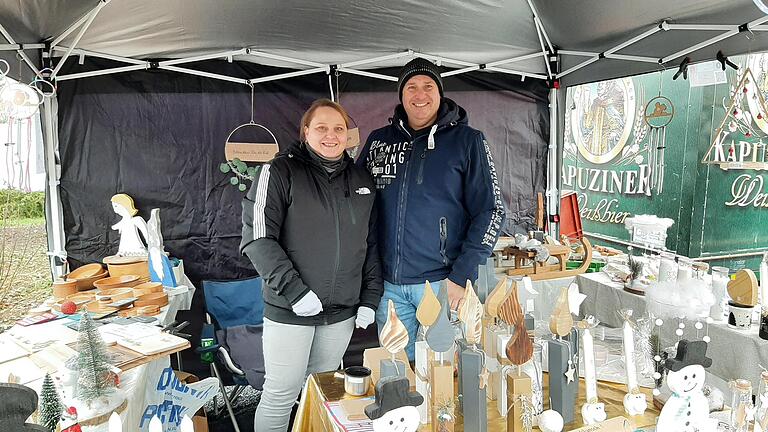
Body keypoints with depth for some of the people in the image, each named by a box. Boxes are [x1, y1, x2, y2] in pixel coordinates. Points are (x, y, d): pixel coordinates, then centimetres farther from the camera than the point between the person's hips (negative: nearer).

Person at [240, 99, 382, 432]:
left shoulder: (361, 180, 10)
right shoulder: (280, 172, -5)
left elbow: (371, 244, 14)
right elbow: (258, 238, -12)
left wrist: (370, 299, 7)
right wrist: (293, 289, -19)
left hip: (342, 312, 4)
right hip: (289, 310, -4)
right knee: (281, 394, 4)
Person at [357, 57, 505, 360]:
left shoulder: (467, 141, -2)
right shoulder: (378, 141, 8)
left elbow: (490, 210, -5)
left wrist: (462, 277, -13)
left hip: (444, 285, -3)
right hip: (389, 286, 4)